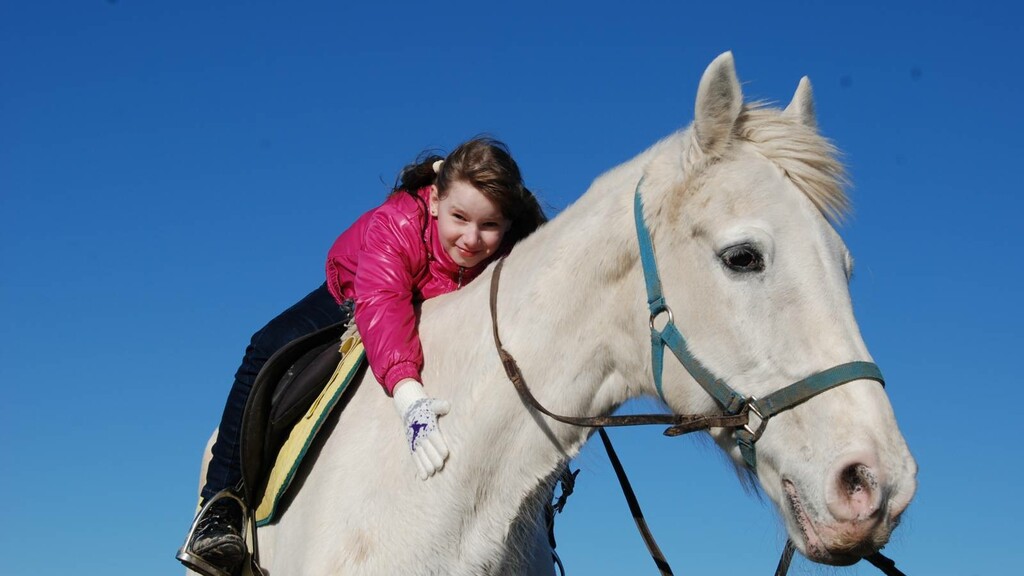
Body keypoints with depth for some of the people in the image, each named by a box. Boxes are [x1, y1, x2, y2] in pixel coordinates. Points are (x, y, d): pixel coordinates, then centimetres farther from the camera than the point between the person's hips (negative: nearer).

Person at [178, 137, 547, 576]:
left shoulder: (517, 257, -33)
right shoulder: (395, 223, -43)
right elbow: (381, 306, -58)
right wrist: (409, 396, -74)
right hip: (353, 299, -2)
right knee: (270, 350, -20)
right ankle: (220, 509, -10)